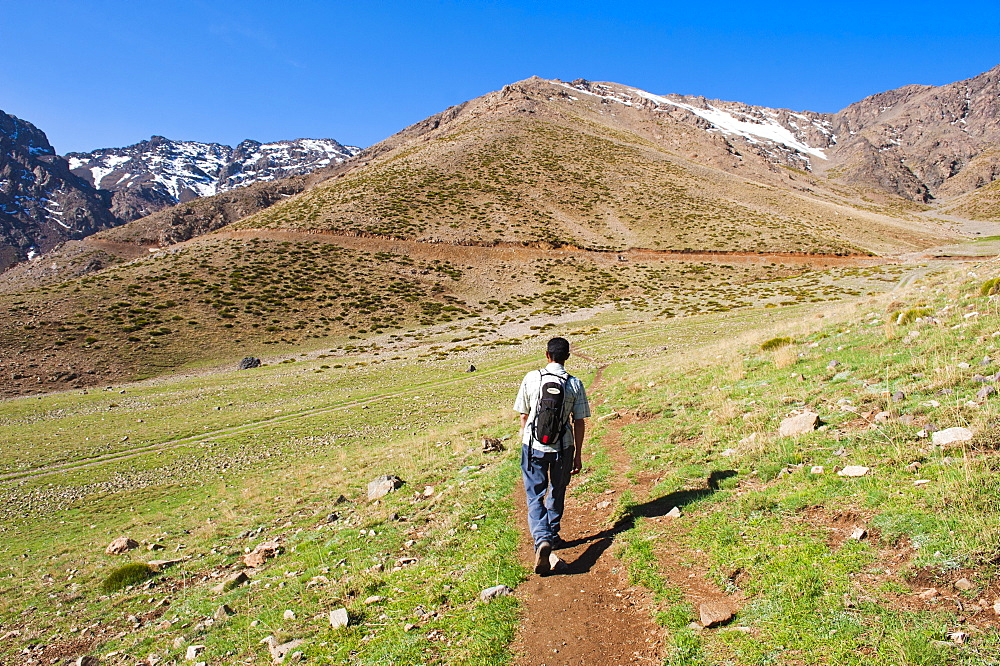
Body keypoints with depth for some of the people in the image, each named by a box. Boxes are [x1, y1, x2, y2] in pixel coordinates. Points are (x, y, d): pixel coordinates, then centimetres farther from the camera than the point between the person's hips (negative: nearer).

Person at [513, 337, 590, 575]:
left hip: (533, 446, -1)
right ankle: (552, 535, 35)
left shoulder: (531, 378, -5)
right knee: (556, 493, 21)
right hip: (562, 447, 1)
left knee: (535, 496, 5)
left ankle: (542, 539, -15)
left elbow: (524, 415, 3)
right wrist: (578, 455, 8)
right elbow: (579, 423, -2)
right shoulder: (574, 384, -6)